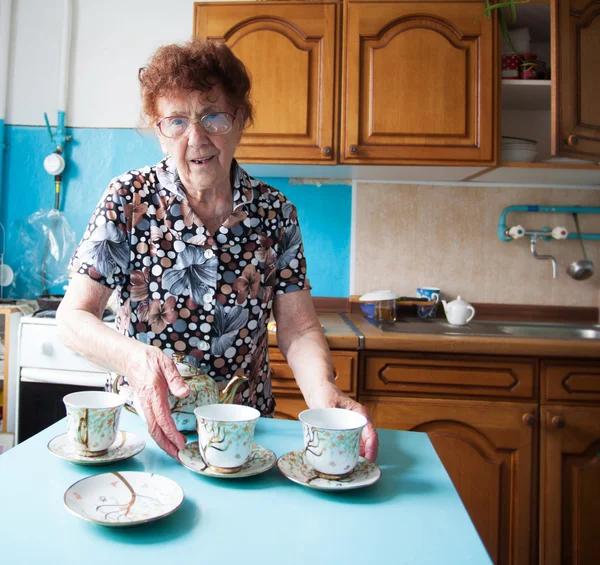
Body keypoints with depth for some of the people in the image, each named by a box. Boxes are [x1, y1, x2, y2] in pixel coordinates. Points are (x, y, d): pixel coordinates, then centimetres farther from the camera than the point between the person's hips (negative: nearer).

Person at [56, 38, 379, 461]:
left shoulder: (276, 213, -3)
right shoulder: (127, 200, -6)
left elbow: (298, 329, -5)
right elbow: (73, 316, -8)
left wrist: (324, 392, -25)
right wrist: (134, 357, -29)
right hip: (145, 426, 0)